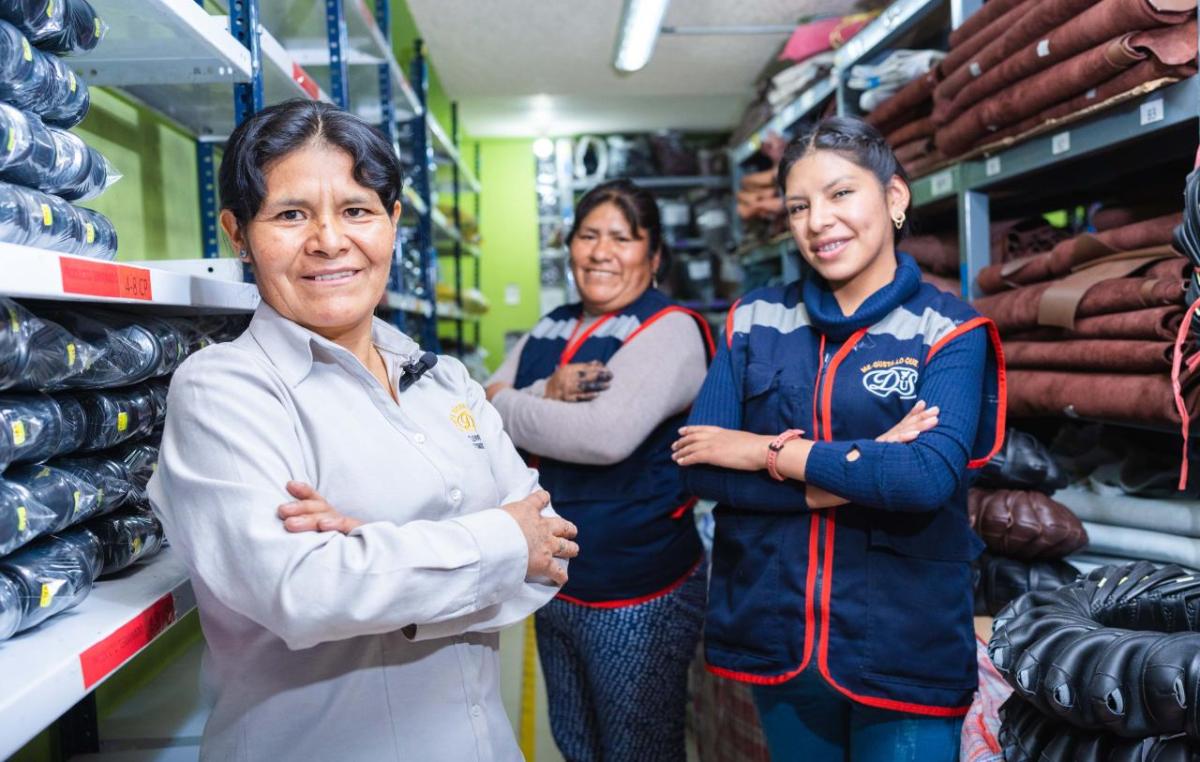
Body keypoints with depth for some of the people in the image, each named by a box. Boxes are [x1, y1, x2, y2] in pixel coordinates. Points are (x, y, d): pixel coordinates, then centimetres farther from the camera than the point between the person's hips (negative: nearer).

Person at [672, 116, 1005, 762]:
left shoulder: (949, 332, -5)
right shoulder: (755, 321, 1)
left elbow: (930, 477, -22)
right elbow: (699, 466, -9)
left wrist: (768, 452, -16)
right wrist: (862, 474, -16)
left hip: (906, 653, -2)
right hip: (775, 637, 3)